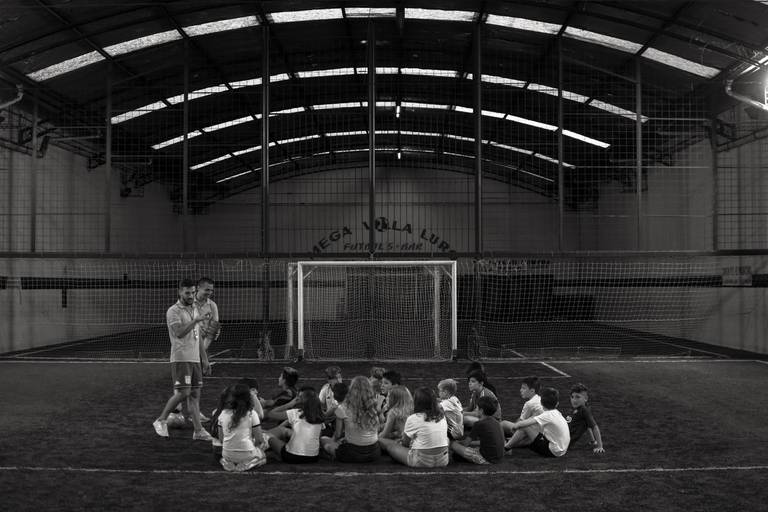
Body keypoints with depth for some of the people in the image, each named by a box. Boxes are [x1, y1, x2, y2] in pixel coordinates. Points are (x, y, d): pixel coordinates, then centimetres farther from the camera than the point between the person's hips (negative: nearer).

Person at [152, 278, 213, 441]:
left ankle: (198, 431, 5)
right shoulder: (173, 311, -7)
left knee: (195, 394, 4)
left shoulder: (194, 310, 16)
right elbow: (179, 333, -22)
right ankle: (161, 421, 7)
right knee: (183, 392, -12)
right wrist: (195, 321, -27)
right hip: (181, 358, -7)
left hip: (195, 359, 7)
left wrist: (204, 358, 19)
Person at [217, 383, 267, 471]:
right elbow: (259, 439, -8)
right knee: (262, 454, 29)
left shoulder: (223, 413, -1)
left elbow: (221, 438, 5)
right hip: (246, 454, -4)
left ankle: (227, 463, 7)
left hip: (227, 454, 4)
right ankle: (247, 464, -1)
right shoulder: (252, 414, -11)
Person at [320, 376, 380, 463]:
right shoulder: (374, 408, -3)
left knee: (323, 440, 18)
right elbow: (376, 432, 6)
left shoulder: (343, 409, -14)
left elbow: (338, 434, -4)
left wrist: (334, 439, 21)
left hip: (353, 454, -4)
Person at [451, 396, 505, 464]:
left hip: (486, 459, -8)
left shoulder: (479, 424, -16)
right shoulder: (496, 422, 7)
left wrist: (458, 442, 14)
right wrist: (470, 442, 26)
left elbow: (466, 443, -7)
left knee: (454, 445, -9)